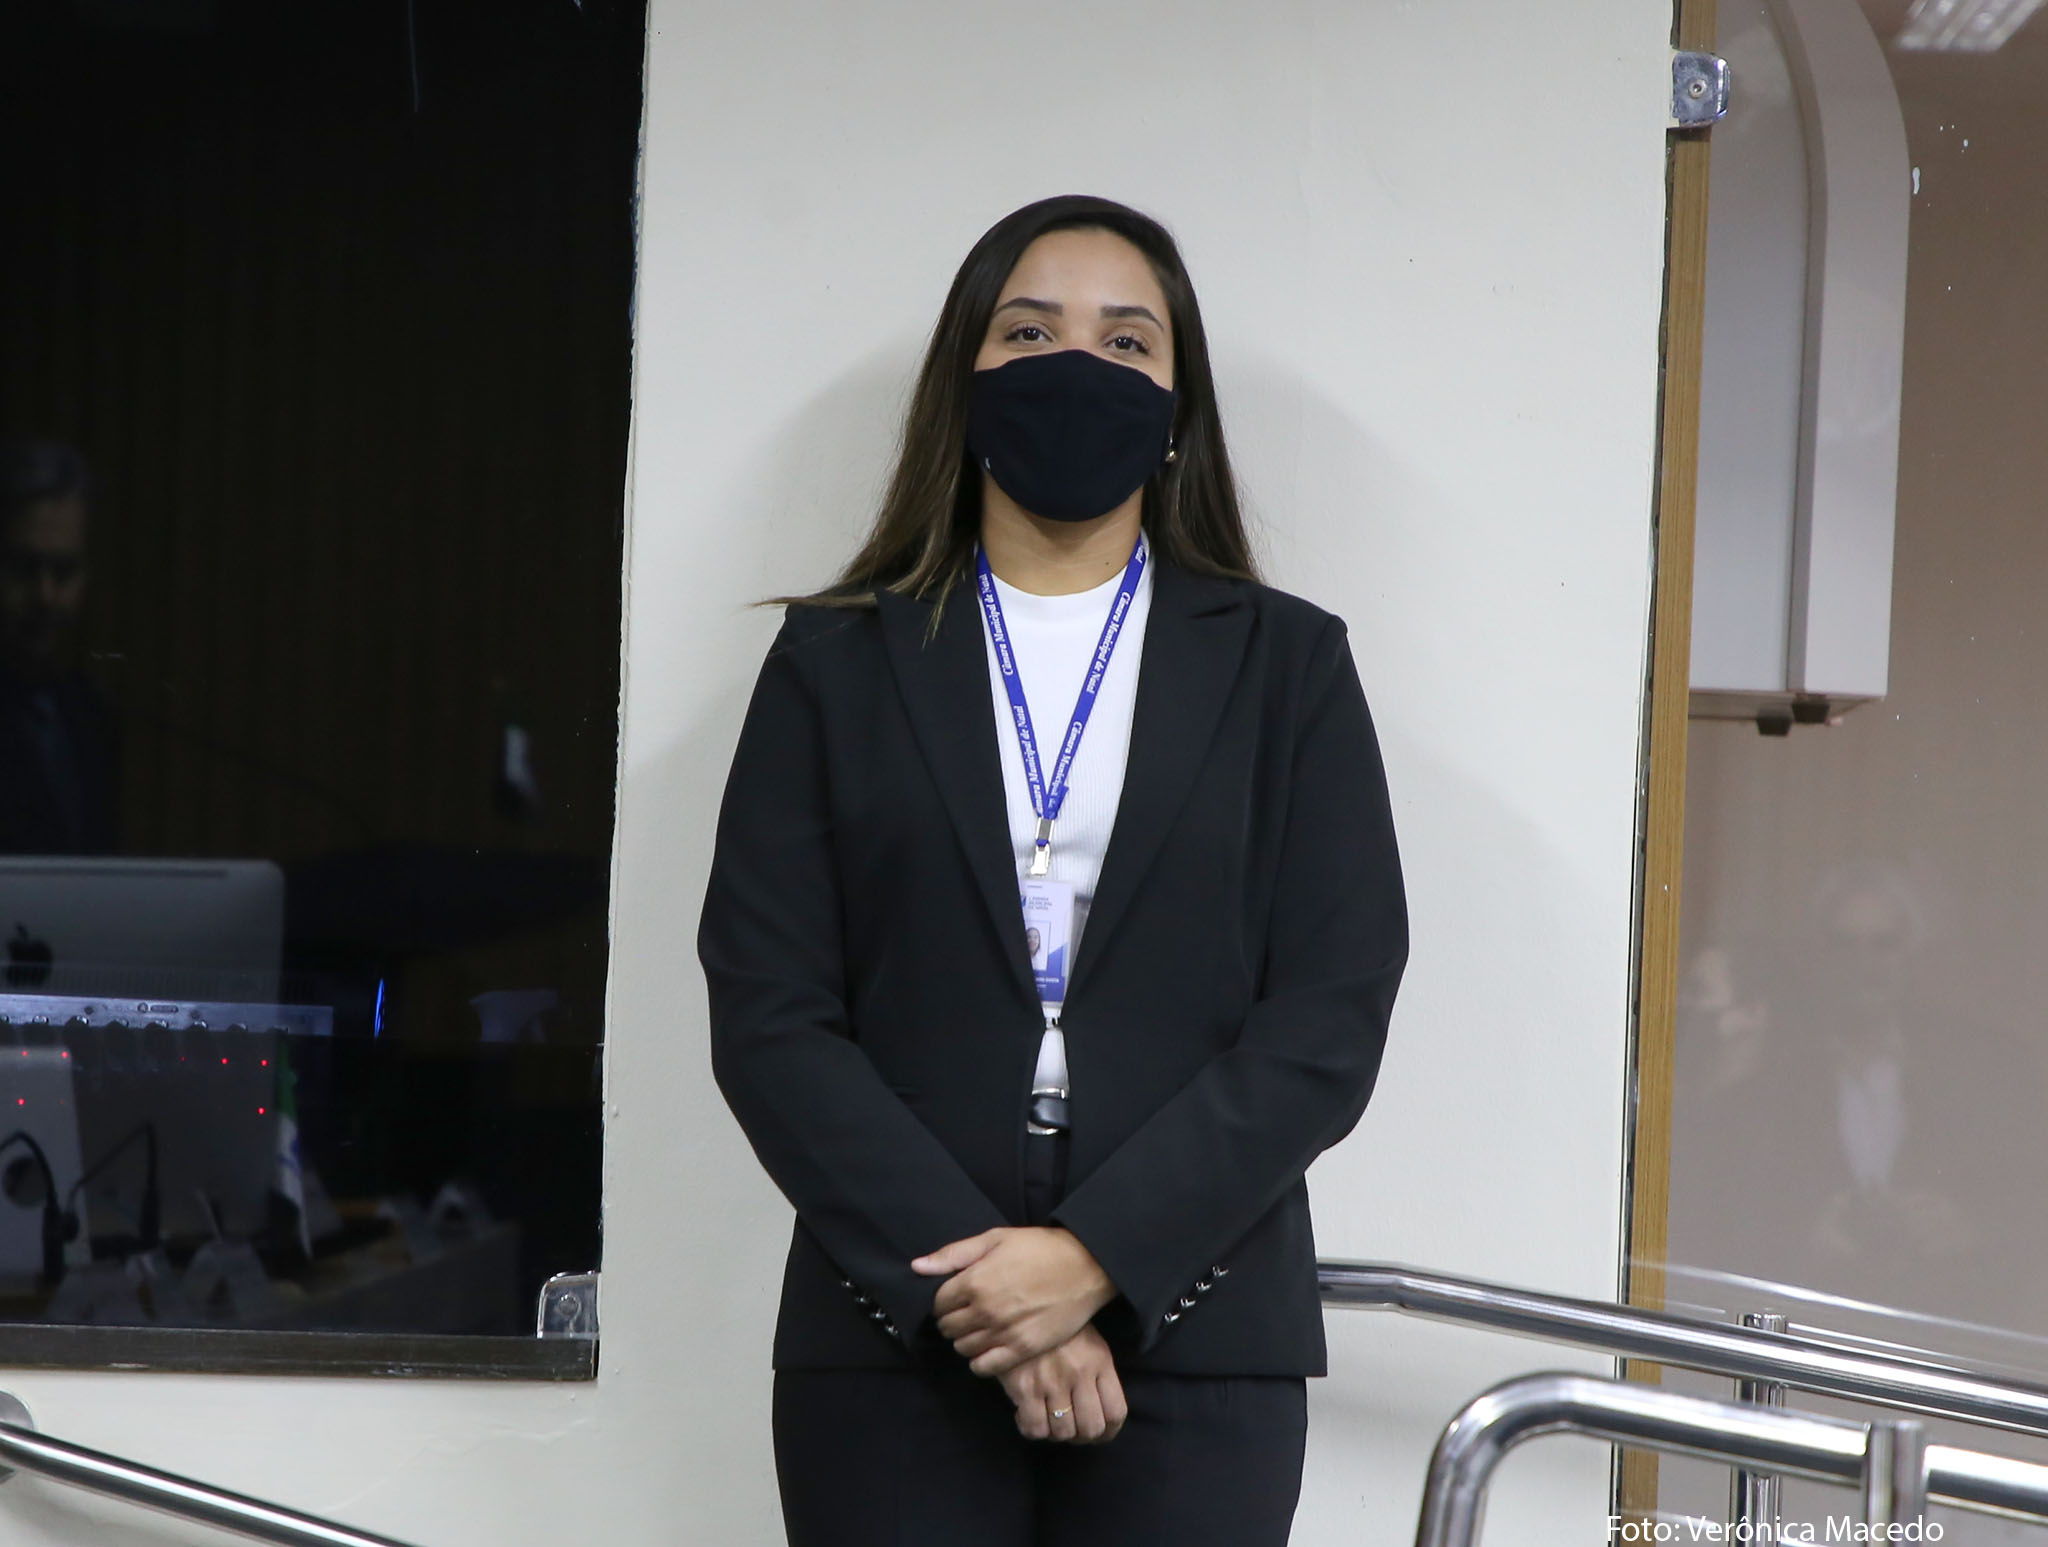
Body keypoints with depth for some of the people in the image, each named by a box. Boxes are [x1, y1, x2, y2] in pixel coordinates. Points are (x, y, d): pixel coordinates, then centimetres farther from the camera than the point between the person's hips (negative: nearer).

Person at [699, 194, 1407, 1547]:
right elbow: (767, 1015, 0)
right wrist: (963, 1273, -12)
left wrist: (1099, 1258, -11)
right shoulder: (839, 664, 9)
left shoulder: (1287, 665, 9)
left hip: (1192, 1344, 0)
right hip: (895, 1342, 0)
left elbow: (1333, 1015, 0)